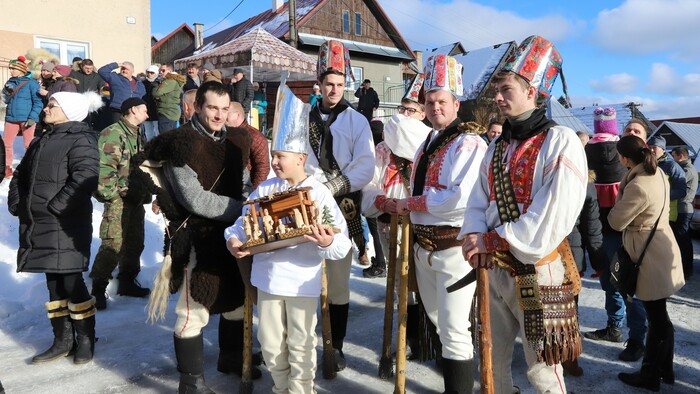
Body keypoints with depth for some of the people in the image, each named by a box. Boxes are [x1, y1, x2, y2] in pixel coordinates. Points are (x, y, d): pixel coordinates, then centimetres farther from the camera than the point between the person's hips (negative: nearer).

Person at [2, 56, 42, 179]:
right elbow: (7, 101, 15)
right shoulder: (10, 82, 11)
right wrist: (7, 93, -6)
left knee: (29, 145, 1)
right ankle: (7, 168, 19)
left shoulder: (31, 83, -6)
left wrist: (32, 118, -17)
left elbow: (38, 102, -9)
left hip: (27, 119, -6)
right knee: (6, 143, 8)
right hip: (11, 118, 6)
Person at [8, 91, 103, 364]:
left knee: (71, 282, -3)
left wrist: (54, 207, -20)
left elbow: (84, 180, -22)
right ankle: (62, 340, 24)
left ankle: (86, 339, 13)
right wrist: (16, 204, 10)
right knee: (54, 282, 13)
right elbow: (21, 175, 24)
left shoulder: (81, 140, -9)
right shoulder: (44, 140, 18)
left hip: (65, 225, -8)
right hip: (38, 224, 8)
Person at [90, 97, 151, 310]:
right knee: (113, 245, -10)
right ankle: (98, 288, 4)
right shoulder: (112, 134, -14)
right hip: (119, 199, -9)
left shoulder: (138, 135, 16)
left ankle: (127, 282, 29)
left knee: (135, 242, 15)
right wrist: (111, 194, -17)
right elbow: (104, 167, -20)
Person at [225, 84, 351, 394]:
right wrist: (233, 239, -14)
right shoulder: (264, 189, 1)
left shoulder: (319, 193, -12)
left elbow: (342, 243, -16)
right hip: (267, 277, 5)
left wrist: (328, 243, -38)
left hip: (302, 281, -4)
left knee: (300, 345, 11)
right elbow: (245, 221, 6)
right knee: (270, 343, 19)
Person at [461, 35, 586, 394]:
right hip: (495, 270, 7)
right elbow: (478, 202, 10)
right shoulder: (497, 147, 12)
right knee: (493, 362, 18)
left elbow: (552, 219, -21)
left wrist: (493, 240, -16)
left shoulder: (560, 142, -12)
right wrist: (473, 236, -11)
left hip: (538, 273, -7)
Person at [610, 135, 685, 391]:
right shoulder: (658, 174, 4)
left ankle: (650, 376, 19)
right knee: (659, 317, 19)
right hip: (660, 249, 9)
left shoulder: (638, 186, -27)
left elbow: (617, 222, -18)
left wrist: (619, 197, -1)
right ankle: (665, 370, 33)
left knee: (657, 319, 4)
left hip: (650, 257, -9)